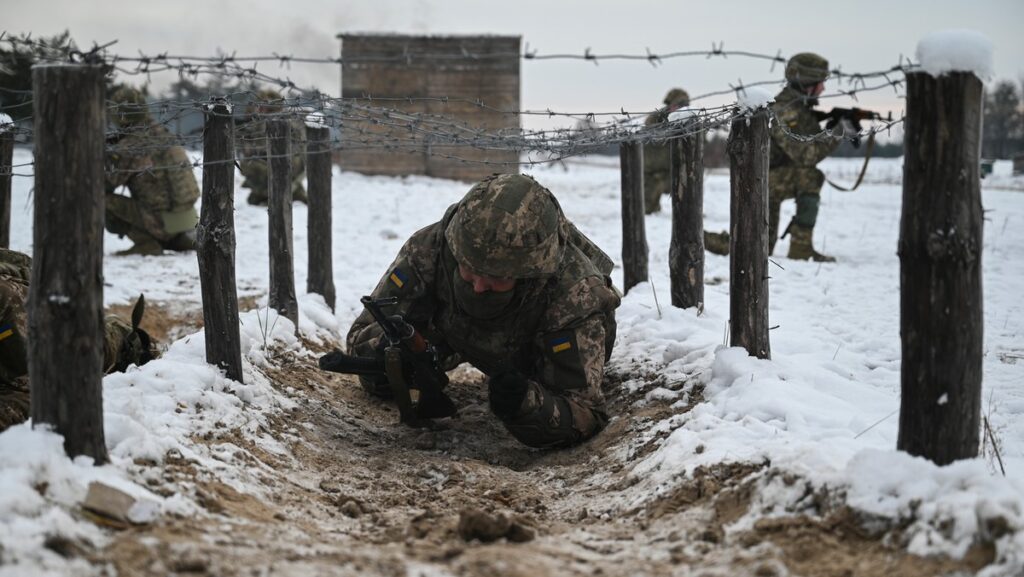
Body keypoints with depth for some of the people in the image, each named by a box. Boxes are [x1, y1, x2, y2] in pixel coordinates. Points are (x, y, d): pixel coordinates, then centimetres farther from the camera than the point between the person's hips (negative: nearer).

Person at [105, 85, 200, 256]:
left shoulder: (127, 148, -15)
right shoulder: (162, 132, 5)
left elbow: (106, 185, -7)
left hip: (165, 224, -7)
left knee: (106, 201, -5)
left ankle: (146, 243, -6)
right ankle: (186, 239, 19)